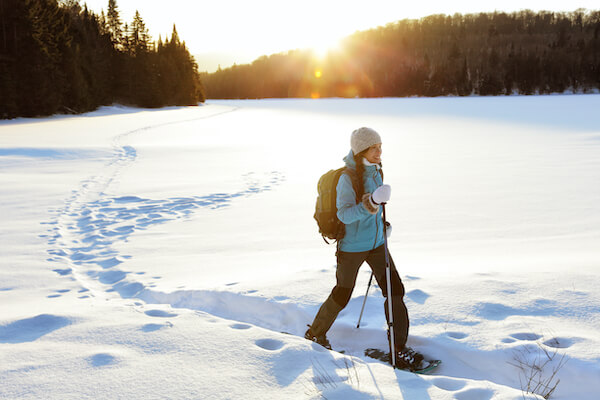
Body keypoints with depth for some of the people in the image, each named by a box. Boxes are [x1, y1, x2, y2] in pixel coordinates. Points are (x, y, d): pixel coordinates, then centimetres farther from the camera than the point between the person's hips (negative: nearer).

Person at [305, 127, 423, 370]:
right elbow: (344, 213, -30)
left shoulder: (375, 170, 3)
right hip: (352, 247, -6)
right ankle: (315, 333, 34)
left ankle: (399, 348, 8)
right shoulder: (347, 177, -20)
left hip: (376, 243, 7)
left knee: (395, 290, -2)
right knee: (342, 296, 8)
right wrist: (369, 205, -43)